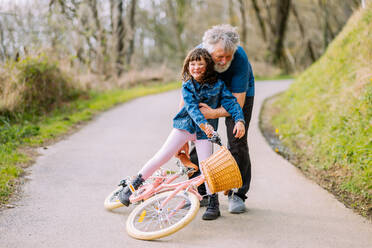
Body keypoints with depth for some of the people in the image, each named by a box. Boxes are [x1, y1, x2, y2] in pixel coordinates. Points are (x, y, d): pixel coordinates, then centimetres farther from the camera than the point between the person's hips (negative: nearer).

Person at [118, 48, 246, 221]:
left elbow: (231, 102, -11)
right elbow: (191, 107, -21)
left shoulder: (218, 84, -6)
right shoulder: (187, 86, -7)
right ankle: (133, 186, 5)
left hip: (205, 130, 0)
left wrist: (239, 120, -30)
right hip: (185, 125, 0)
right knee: (162, 156, -5)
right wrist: (203, 124, -38)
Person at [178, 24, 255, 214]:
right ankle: (199, 192, 10)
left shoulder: (240, 59, -37)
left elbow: (238, 102, -32)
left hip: (239, 93, -2)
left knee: (237, 143, -12)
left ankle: (237, 195, -1)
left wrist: (214, 113, -47)